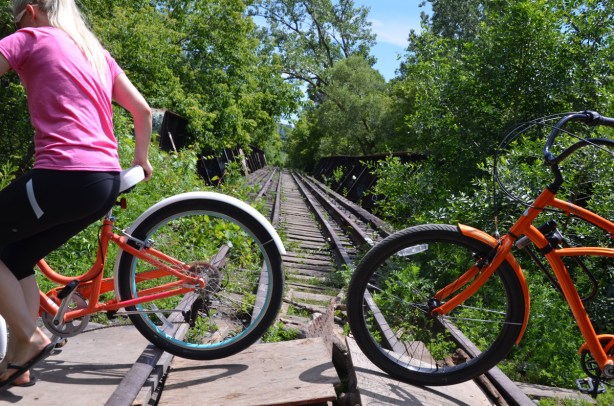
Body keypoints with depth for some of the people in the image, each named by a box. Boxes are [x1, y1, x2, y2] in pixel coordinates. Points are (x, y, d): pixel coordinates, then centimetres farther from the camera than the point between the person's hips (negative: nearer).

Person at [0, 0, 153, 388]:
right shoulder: (97, 52, 23)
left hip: (65, 177, -8)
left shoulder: (31, 37, 5)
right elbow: (143, 110, 22)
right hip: (107, 181, 8)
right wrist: (141, 159, 35)